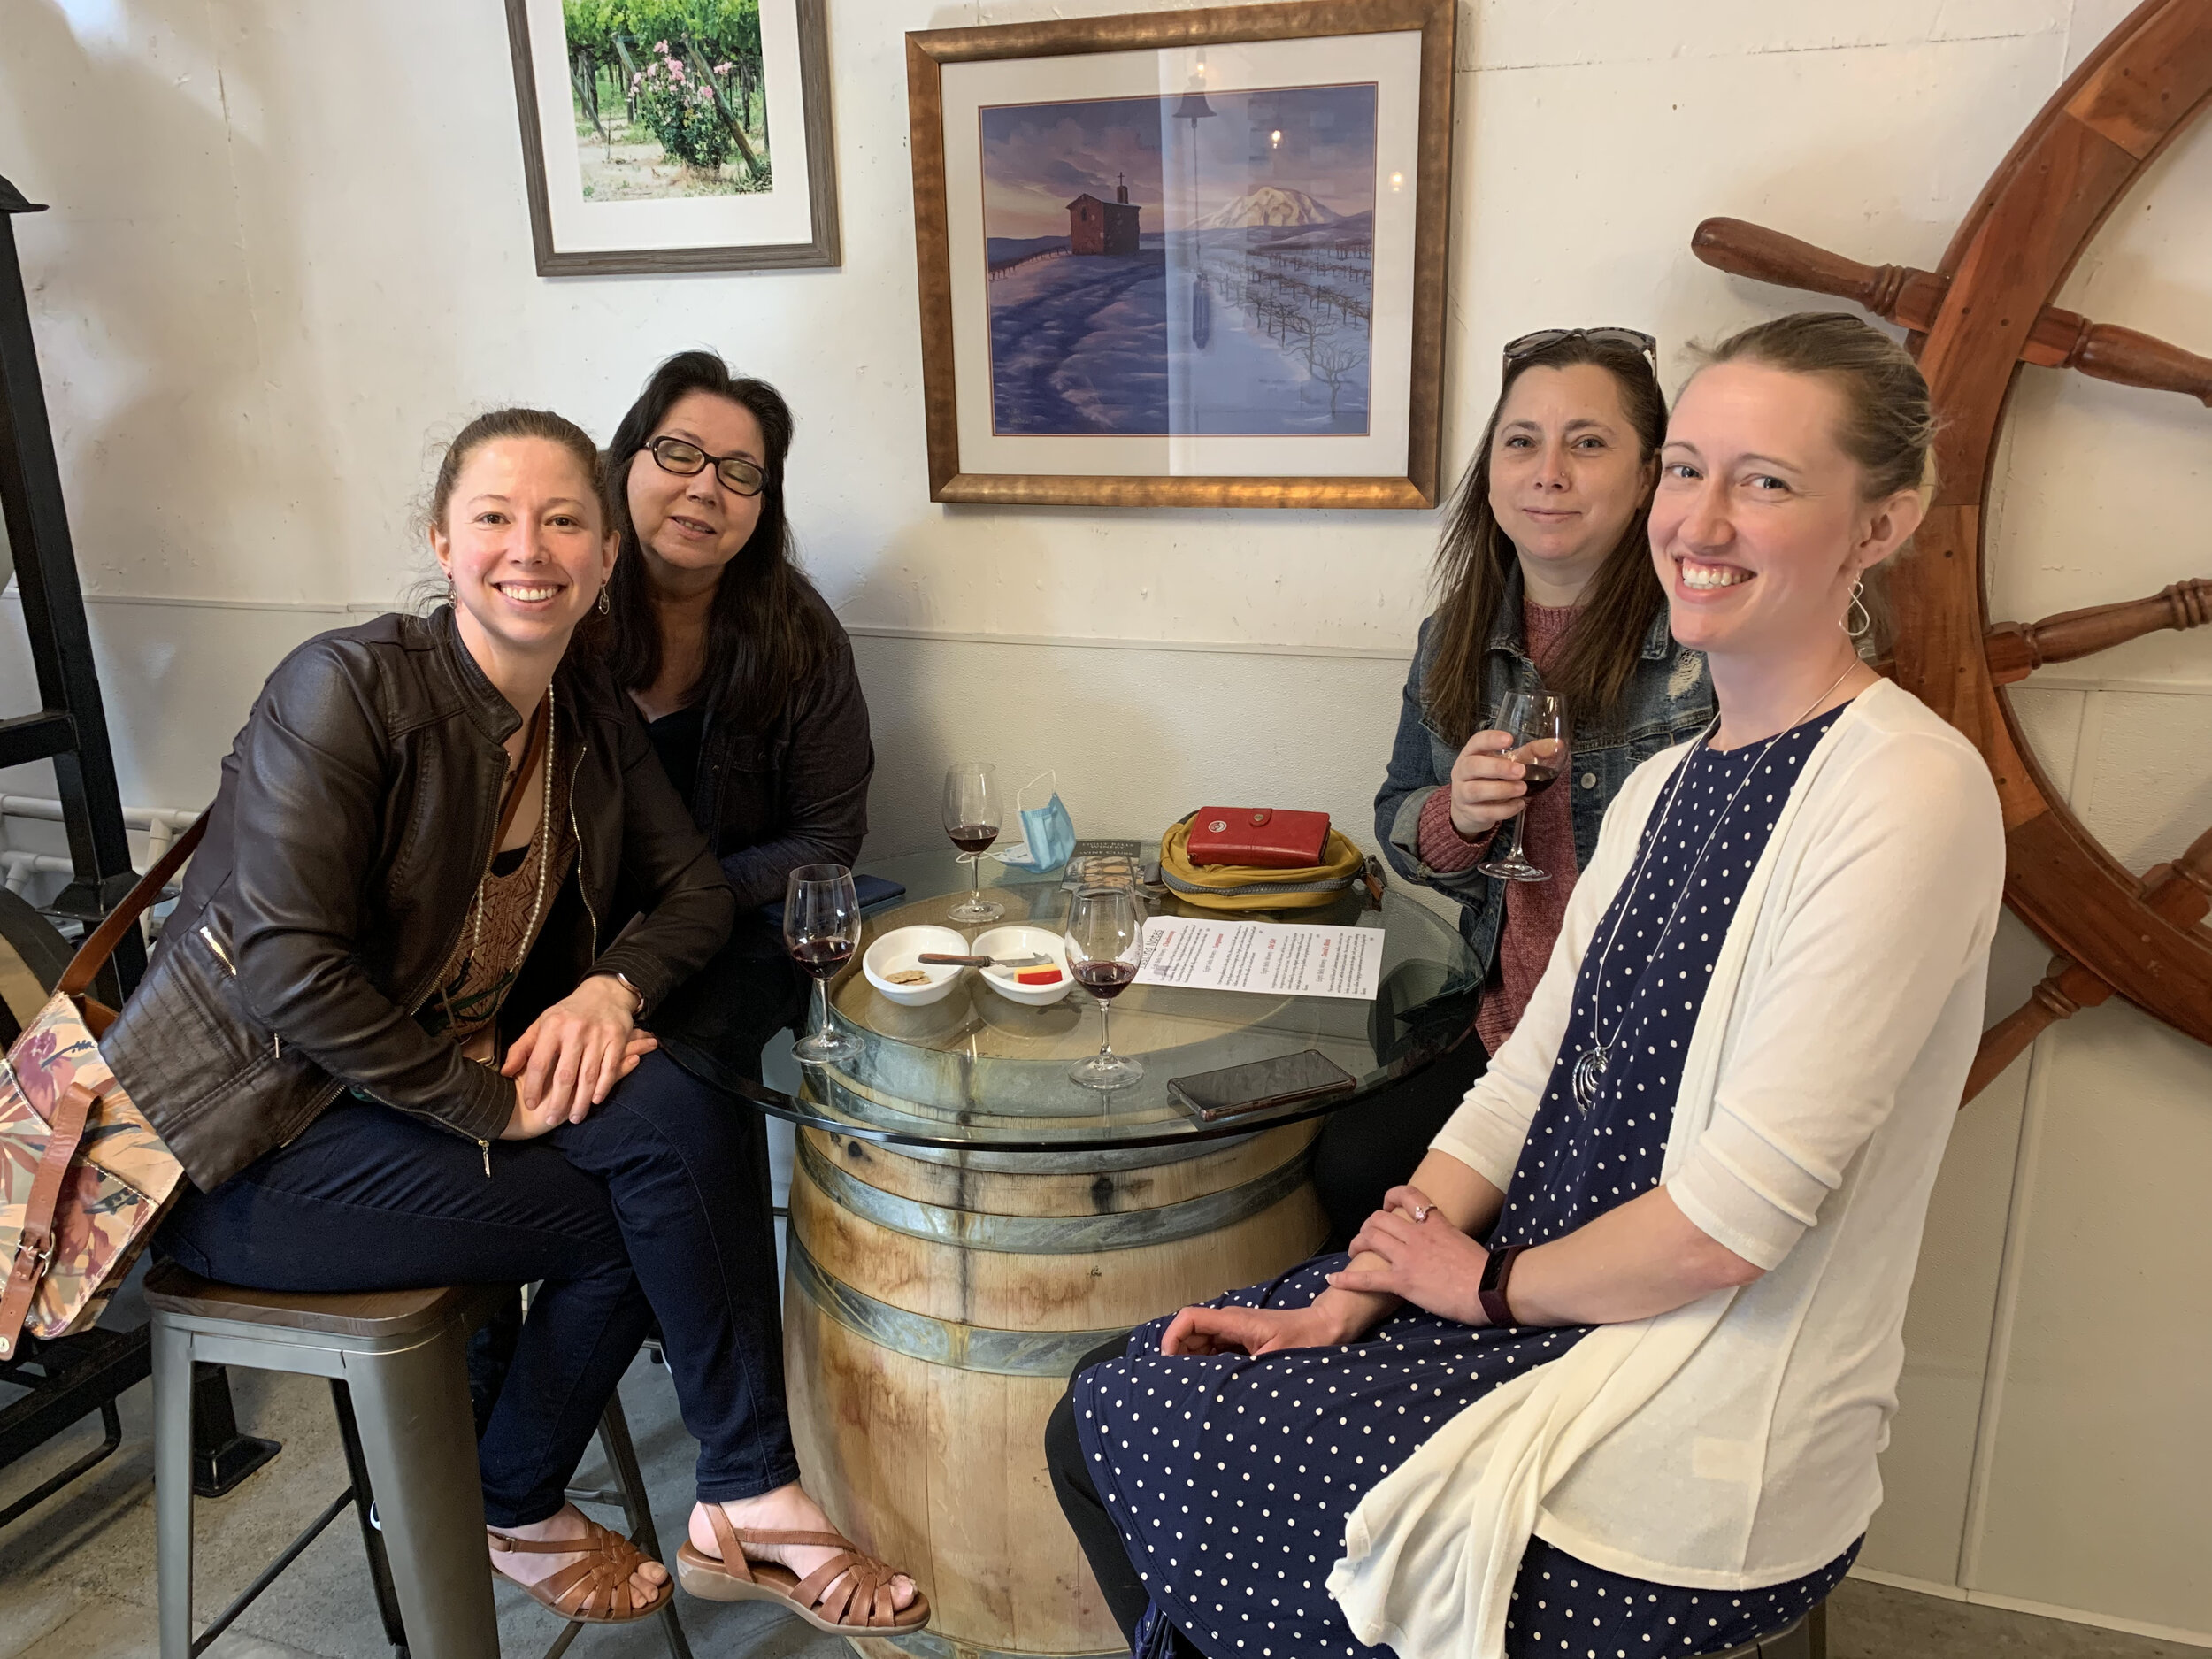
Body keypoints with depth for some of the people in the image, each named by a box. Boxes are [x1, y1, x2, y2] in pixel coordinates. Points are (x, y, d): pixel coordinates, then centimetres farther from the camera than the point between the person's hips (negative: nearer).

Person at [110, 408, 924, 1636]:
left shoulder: (592, 717, 2)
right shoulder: (348, 686, -18)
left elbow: (693, 890, 5)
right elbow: (287, 967, -24)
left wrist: (612, 987, -16)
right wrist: (496, 1103, -22)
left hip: (453, 1086, 6)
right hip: (253, 1136, -6)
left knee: (676, 1114, -18)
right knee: (650, 1171, -20)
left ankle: (517, 1509, 2)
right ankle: (749, 1505, 1)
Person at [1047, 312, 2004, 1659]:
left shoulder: (1907, 792, -19)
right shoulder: (1666, 784, 8)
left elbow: (1734, 1217, -22)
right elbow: (1525, 1079, 5)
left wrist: (1489, 1283, -7)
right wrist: (1346, 1302, -4)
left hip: (1703, 1443, -7)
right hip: (1548, 1314, 7)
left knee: (1142, 1452, -5)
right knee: (1101, 1423, 4)